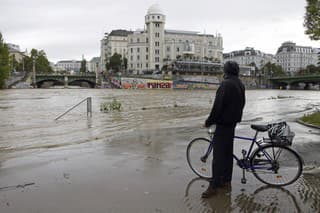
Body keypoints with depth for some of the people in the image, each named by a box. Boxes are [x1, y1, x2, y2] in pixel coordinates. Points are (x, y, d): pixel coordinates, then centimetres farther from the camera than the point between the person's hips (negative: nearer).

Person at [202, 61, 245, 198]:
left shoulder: (226, 84, -19)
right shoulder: (240, 85, 12)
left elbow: (218, 105, -22)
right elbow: (242, 103, 18)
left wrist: (209, 121, -12)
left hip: (223, 122, -10)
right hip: (233, 122, 10)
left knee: (218, 154, -7)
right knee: (228, 151, 16)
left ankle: (214, 186, -3)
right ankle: (226, 179, 26)